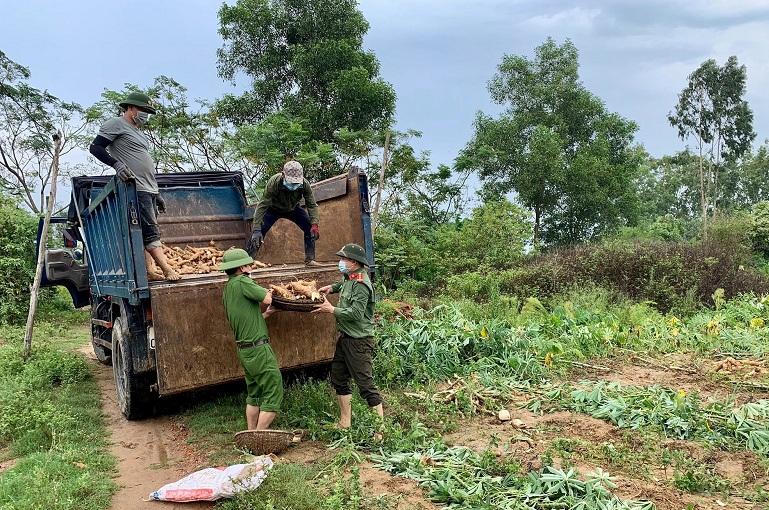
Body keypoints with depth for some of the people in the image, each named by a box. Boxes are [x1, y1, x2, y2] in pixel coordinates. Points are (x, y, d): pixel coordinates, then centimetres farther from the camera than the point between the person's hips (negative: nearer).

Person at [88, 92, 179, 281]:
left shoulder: (138, 133, 29)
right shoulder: (116, 124, 2)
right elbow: (95, 147, -7)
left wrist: (156, 194, 28)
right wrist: (116, 163, -24)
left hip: (149, 190, 10)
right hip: (136, 188, -9)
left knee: (146, 232, 4)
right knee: (151, 231, -13)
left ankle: (150, 270, 2)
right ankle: (168, 270, -17)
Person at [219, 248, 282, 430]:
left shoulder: (227, 289, 14)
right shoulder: (242, 282, -15)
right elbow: (267, 299, -16)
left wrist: (264, 314, 16)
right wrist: (268, 292, 5)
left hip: (244, 349, 10)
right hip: (258, 348, -10)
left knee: (254, 395, 20)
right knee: (273, 394, -2)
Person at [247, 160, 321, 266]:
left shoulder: (305, 184, -29)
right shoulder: (274, 183, -37)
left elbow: (312, 205, -20)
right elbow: (262, 206, -36)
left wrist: (314, 224, -35)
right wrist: (256, 230, -43)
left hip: (293, 209, 3)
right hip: (273, 209, -3)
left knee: (310, 229, -13)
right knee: (257, 234, -19)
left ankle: (310, 259, -3)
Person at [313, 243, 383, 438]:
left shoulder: (361, 284, -20)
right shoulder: (349, 278, 9)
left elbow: (356, 313, -26)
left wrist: (331, 309, -15)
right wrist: (332, 287, 17)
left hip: (358, 341, -10)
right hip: (345, 338, 10)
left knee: (366, 385, -6)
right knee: (338, 378, 18)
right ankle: (345, 423, 31)